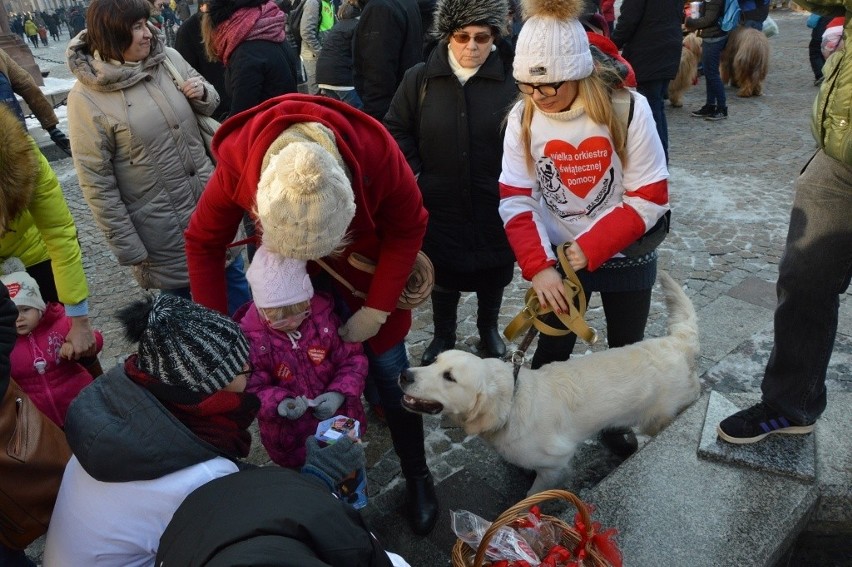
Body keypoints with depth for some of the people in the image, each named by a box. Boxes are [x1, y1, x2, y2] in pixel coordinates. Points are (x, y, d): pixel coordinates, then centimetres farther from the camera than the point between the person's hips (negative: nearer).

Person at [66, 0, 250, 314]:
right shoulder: (86, 97, -15)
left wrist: (203, 94, -11)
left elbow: (210, 105, 14)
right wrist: (128, 248, -13)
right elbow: (97, 182, -13)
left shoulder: (169, 58, -3)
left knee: (233, 278, 20)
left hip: (210, 198, 4)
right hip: (160, 226, -4)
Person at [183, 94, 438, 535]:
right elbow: (203, 242, -15)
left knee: (389, 374, 6)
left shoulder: (375, 152, -37)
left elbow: (408, 228, -17)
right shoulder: (237, 162, -33)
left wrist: (376, 309, -16)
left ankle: (417, 476, 30)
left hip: (368, 270, -1)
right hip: (291, 279, 1)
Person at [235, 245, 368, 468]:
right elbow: (252, 387, -17)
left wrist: (340, 393, -26)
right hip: (288, 434, -2)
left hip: (341, 421, 2)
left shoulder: (325, 315, -17)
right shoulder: (250, 336, -21)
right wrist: (278, 403, -37)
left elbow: (353, 359, -10)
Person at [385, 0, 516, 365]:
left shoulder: (512, 80, -9)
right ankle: (443, 335, 38)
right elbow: (396, 130, 5)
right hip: (439, 203, 1)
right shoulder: (420, 79, -4)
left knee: (494, 270, 16)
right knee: (443, 271, 14)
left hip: (495, 203, 0)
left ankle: (488, 329, 43)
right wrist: (413, 174, -5)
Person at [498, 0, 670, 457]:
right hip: (559, 258, 0)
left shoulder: (628, 109, -19)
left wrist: (592, 248, -23)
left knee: (626, 347, 16)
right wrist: (538, 267, -25)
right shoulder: (522, 118, -12)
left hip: (626, 256, 0)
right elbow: (516, 201, -13)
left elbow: (650, 197, -17)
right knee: (553, 349, 5)